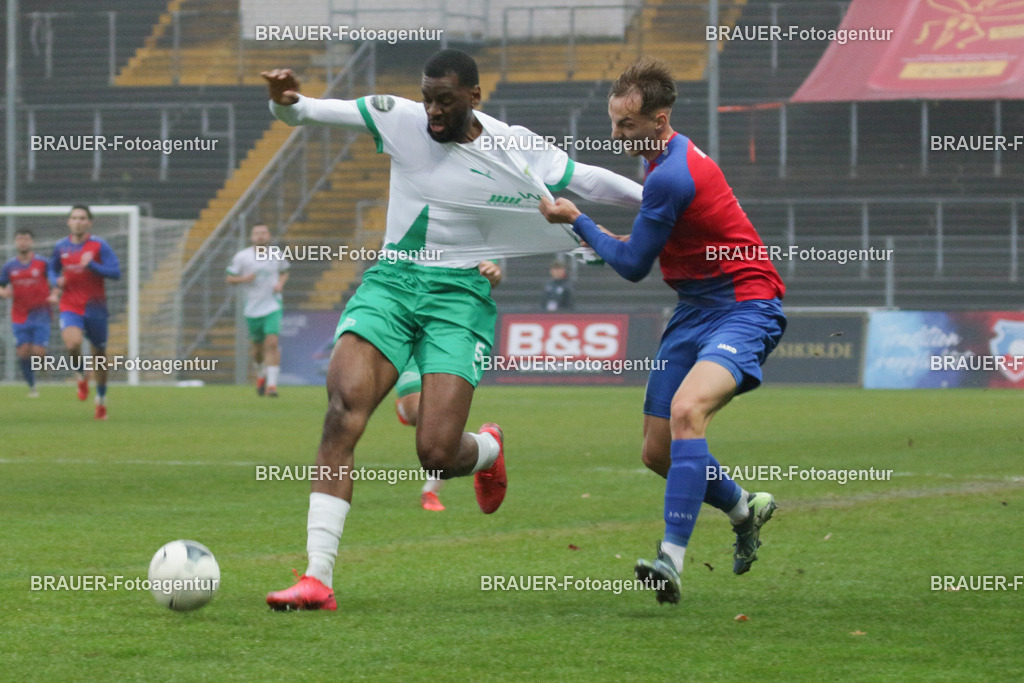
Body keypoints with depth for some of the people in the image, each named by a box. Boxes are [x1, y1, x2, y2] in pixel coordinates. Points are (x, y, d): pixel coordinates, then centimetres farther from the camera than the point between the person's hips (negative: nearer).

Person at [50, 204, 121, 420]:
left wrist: (91, 265, -25)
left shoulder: (99, 246, -6)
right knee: (72, 344, -27)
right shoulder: (61, 247, 4)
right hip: (70, 307, 1)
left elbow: (116, 272, -12)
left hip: (95, 307, -1)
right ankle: (81, 375, 5)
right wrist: (56, 286, 4)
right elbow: (53, 268, 24)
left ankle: (101, 399, 29)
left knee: (99, 354, 10)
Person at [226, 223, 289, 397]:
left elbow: (284, 272, 17)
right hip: (252, 309, 1)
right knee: (258, 347, 12)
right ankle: (261, 374, 43)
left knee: (272, 343, -17)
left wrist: (280, 283, -4)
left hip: (272, 306, -1)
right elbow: (229, 278, 0)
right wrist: (244, 279, -19)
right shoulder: (241, 257, -5)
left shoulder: (277, 255, -1)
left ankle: (271, 384, -18)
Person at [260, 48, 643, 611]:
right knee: (342, 415, -21)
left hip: (459, 296, -2)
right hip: (390, 283, 2)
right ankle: (317, 580, -22)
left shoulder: (517, 150, -2)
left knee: (437, 454, -14)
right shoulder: (398, 119, 0)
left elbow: (587, 181, 11)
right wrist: (285, 100, -24)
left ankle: (490, 449, 28)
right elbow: (306, 112, -2)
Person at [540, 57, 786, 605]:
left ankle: (672, 558, -42)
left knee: (687, 409, -34)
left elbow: (632, 266, -13)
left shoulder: (671, 176, -22)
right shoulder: (672, 156, 10)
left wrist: (575, 220, -1)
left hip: (744, 307, -10)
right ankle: (743, 509, 34)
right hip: (695, 308, 10)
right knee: (657, 452, 6)